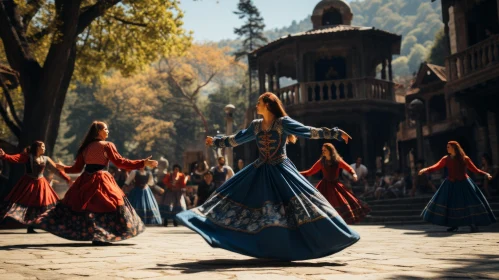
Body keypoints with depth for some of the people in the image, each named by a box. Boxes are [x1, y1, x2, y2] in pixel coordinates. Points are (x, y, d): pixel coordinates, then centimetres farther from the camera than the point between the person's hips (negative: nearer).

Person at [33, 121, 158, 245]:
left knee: (85, 207, 8)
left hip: (85, 181, 6)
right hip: (101, 181, -6)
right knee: (104, 207, -2)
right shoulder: (107, 146, -4)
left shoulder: (85, 147, 12)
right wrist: (144, 163, -11)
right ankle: (99, 238, -7)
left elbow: (77, 168, 12)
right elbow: (120, 162, -10)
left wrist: (64, 168, 33)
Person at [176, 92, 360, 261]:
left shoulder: (283, 122, -6)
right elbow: (237, 139, 23)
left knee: (300, 202, -15)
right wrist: (216, 142, 31)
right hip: (260, 172, 5)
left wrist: (335, 134, -17)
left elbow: (309, 131, -10)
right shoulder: (256, 125, 10)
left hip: (281, 171, -5)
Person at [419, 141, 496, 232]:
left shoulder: (465, 159, -1)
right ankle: (454, 225, 11)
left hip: (463, 184, -2)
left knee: (470, 203, -7)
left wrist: (485, 174, -9)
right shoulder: (446, 159, 3)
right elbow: (436, 167, -7)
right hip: (451, 185, 2)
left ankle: (473, 224, 6)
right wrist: (425, 169, -22)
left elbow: (475, 170, 4)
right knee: (450, 204, -1)